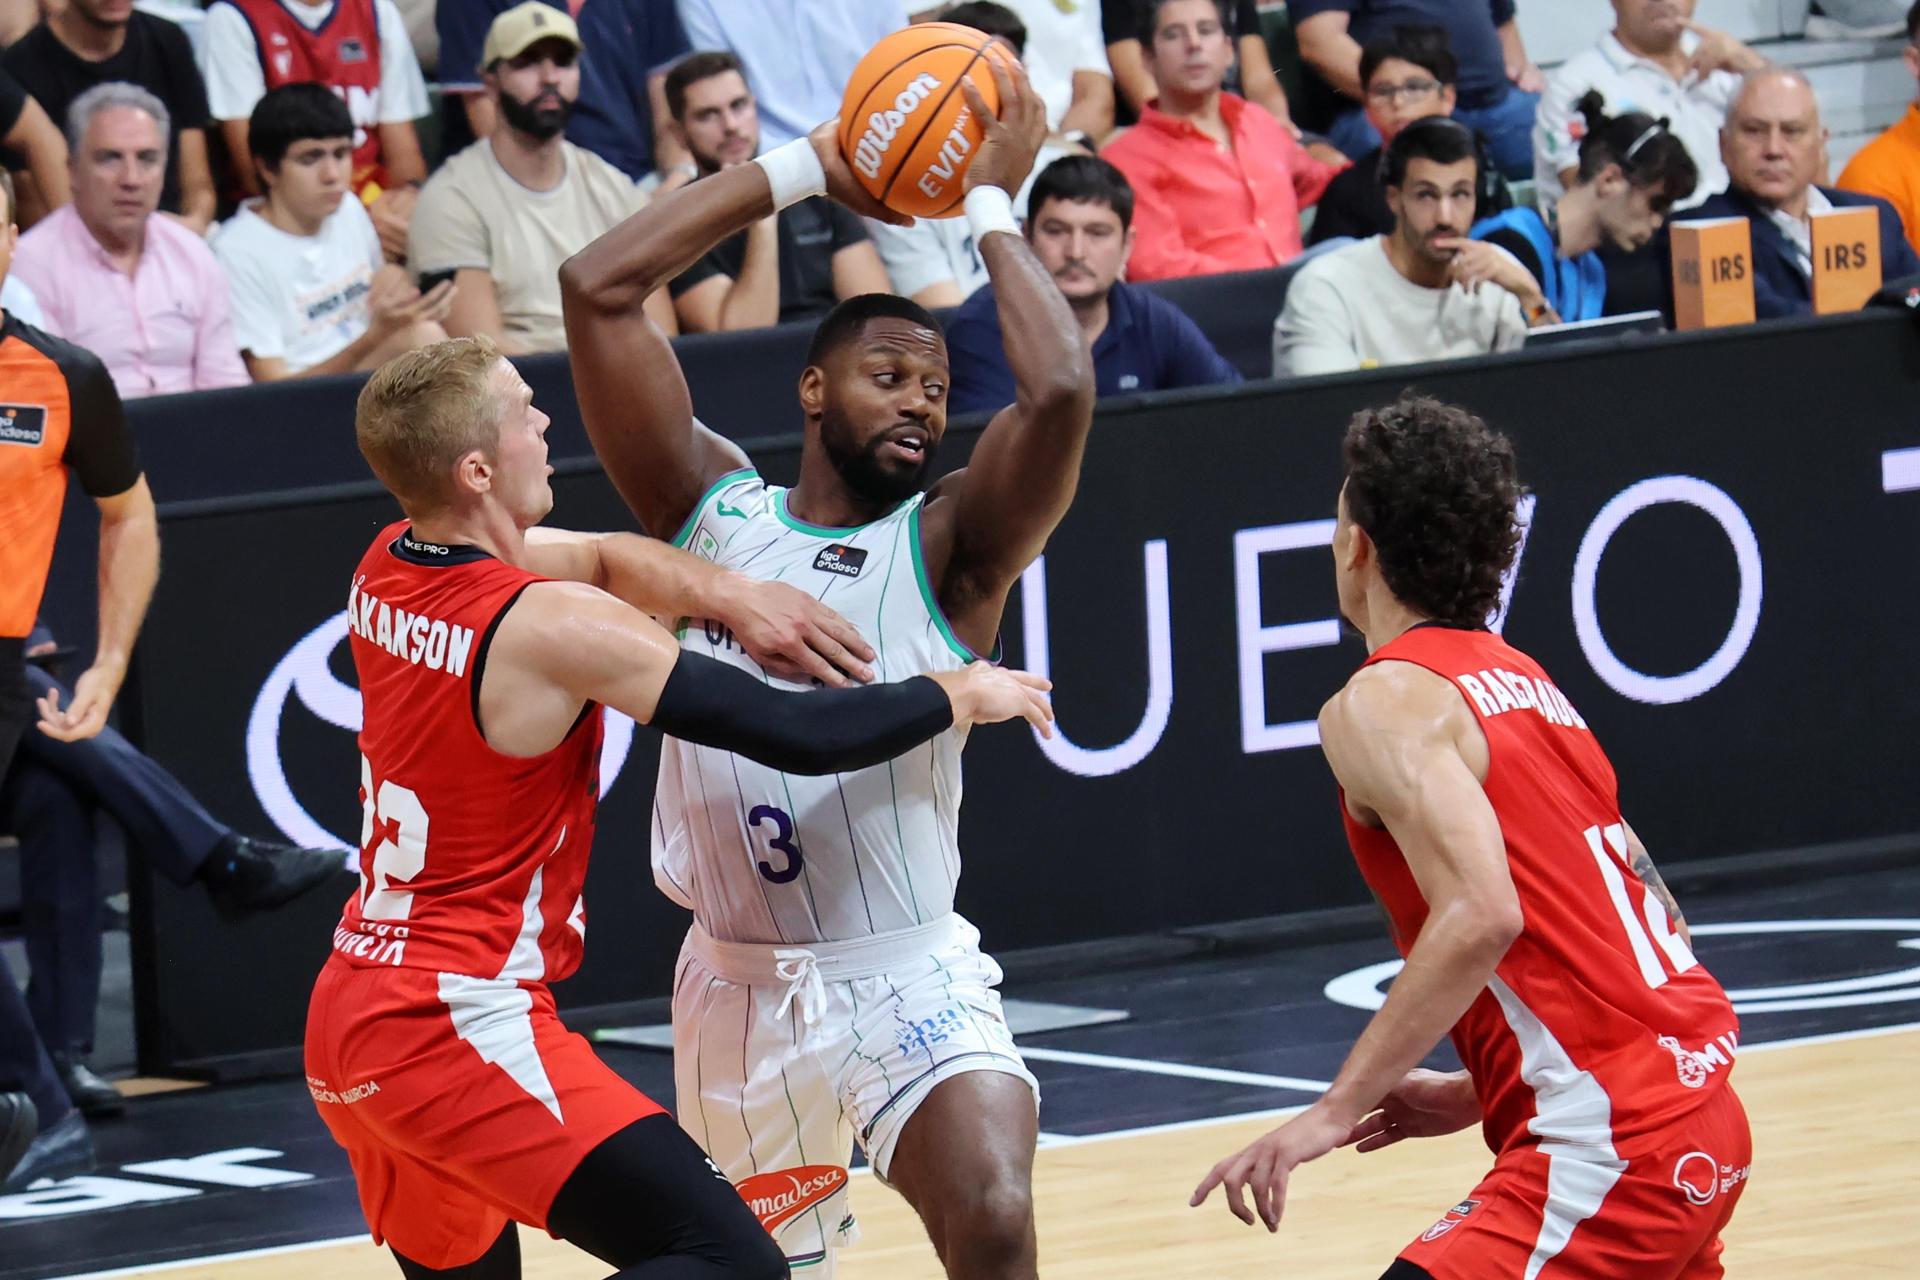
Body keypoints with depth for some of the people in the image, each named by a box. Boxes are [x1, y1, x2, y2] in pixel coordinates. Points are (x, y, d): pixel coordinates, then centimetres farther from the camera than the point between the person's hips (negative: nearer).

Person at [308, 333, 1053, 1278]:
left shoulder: (387, 566, 6)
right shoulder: (552, 628, -18)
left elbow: (602, 559, 21)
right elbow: (798, 736, -15)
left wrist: (725, 594, 1)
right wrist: (963, 697, 1)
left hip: (344, 1019, 9)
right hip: (458, 1024, -9)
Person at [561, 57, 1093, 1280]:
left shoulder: (947, 549, -3)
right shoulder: (712, 512, 3)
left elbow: (1062, 392, -23)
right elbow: (598, 288, -4)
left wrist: (992, 206, -9)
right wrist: (804, 169, -1)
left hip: (910, 979, -3)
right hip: (741, 983, 3)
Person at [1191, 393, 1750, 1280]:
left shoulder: (1387, 702, -8)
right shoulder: (1523, 682, 19)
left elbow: (1480, 913, -23)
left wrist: (1338, 1108, -21)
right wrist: (1474, 1096, 25)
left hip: (1609, 1142, -10)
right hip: (1700, 1119, 10)